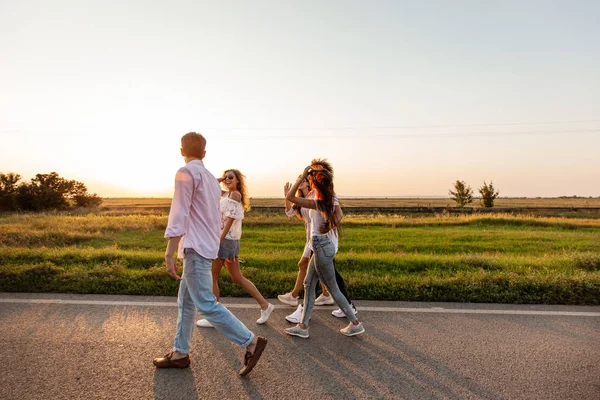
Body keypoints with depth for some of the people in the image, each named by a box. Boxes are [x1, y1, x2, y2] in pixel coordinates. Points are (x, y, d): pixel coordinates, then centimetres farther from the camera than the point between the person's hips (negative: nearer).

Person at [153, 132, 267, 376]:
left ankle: (251, 342, -5)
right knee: (186, 302, 14)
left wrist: (169, 254, -17)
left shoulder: (186, 172, -9)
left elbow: (179, 214, -17)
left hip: (195, 248, -10)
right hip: (206, 246, 10)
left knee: (206, 304, -8)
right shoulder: (211, 178, 18)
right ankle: (180, 353, 23)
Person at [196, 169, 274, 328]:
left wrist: (218, 242, -20)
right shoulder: (226, 194, 16)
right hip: (229, 240, 9)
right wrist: (221, 179, 11)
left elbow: (230, 220, -17)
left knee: (211, 278, 1)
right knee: (237, 278, 12)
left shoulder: (235, 194, -10)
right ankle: (264, 305, 16)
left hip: (226, 240, -9)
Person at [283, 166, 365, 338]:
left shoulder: (316, 203, -23)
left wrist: (302, 177, -22)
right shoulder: (330, 200, 2)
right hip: (322, 245, 9)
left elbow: (289, 197, -24)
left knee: (333, 288, 5)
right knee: (309, 284, 13)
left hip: (321, 247, -9)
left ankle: (356, 324, 19)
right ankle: (303, 326, 21)